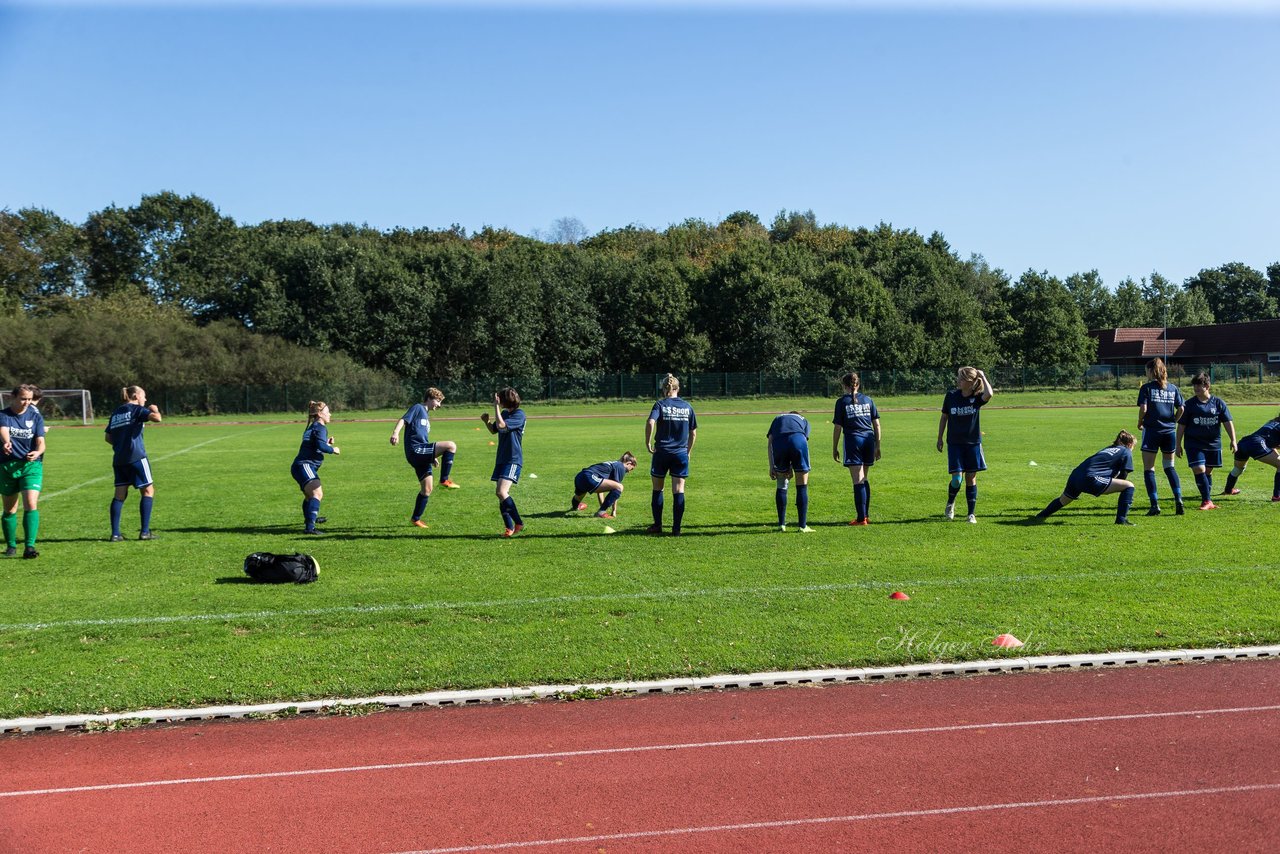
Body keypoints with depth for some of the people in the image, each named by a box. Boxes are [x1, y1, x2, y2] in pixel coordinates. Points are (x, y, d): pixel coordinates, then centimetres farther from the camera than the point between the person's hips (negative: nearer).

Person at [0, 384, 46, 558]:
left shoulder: (36, 417, 5)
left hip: (31, 466, 0)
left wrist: (37, 452, -27)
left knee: (31, 505, -15)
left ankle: (29, 546, -17)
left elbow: (40, 441, -3)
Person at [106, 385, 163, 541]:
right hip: (136, 457, -7)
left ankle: (115, 533, 3)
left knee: (120, 495, 8)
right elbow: (156, 418, -19)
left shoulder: (116, 412, 17)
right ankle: (144, 532, -3)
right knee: (148, 491, 2)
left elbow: (108, 437, 18)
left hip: (118, 459, 7)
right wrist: (155, 410, 2)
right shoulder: (136, 409, -3)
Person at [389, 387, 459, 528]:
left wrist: (433, 456, 31)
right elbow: (403, 420, -14)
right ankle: (444, 480, -16)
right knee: (451, 446, -22)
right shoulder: (417, 408, 2)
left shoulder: (426, 415, 28)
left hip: (421, 455, 10)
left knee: (427, 489, 9)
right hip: (415, 450, -10)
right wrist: (395, 432, -33)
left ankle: (416, 518, 18)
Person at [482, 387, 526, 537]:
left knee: (502, 492, -20)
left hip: (513, 459, -9)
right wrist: (487, 421, 6)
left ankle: (519, 523, -9)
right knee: (501, 494, 7)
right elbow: (494, 430, 25)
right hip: (502, 459, 9)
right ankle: (509, 527, 14)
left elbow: (501, 425, -26)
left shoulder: (519, 414, -13)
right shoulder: (504, 413, 13)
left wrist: (496, 406, -18)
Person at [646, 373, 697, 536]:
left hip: (662, 452, -2)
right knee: (678, 490, 3)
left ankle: (657, 525, 17)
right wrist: (688, 451, 20)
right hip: (681, 454, 2)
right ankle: (676, 528, 1)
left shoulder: (660, 404, -4)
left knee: (658, 489, 13)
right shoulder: (687, 407, 5)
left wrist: (648, 442, -10)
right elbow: (693, 433, 9)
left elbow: (650, 422, -22)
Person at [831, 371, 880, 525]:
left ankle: (861, 518, -4)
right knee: (864, 479, 17)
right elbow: (876, 424, 10)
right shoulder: (868, 400, 11)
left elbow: (837, 427, -2)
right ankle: (866, 514, 20)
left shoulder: (842, 402, 0)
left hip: (853, 440, -4)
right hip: (869, 439, 4)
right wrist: (877, 446, 16)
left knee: (858, 481, -3)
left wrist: (834, 449, 5)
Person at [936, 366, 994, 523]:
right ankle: (950, 504, 20)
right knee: (956, 479, -9)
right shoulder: (951, 395, -4)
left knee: (971, 478, 4)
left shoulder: (977, 398, -8)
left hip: (973, 443, 0)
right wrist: (940, 438, 9)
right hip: (954, 443, 0)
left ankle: (971, 514, 13)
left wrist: (982, 377, -19)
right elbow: (944, 417, 7)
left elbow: (989, 394, -32)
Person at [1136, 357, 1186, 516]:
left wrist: (1140, 423, 3)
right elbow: (1181, 408, 4)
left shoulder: (1147, 387, -4)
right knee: (1169, 467, 17)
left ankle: (1155, 505, -4)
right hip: (1169, 431, 5)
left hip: (1152, 430, -4)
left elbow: (1143, 408, -13)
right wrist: (1173, 422, 18)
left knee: (1148, 468, 3)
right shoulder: (1172, 388, 9)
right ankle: (1178, 500, 2)